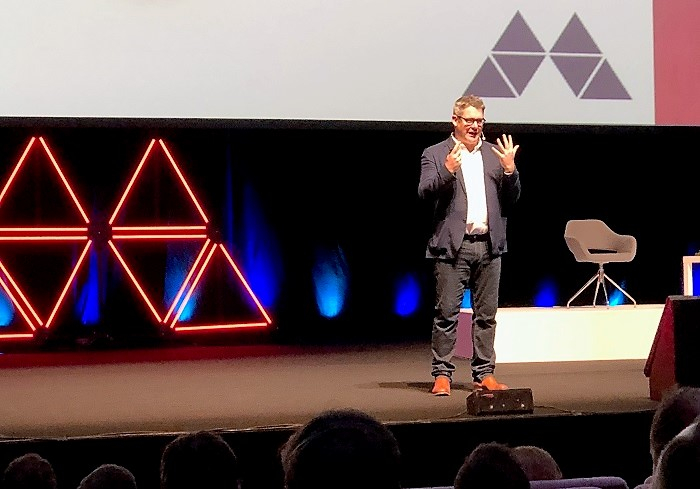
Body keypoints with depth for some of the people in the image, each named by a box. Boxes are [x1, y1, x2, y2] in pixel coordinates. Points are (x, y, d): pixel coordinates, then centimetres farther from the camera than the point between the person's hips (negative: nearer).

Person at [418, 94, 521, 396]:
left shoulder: (495, 154, 15)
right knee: (446, 313, -3)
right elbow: (425, 193, -8)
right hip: (453, 245, -4)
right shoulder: (435, 154, 4)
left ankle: (484, 374, 12)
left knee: (486, 314, 6)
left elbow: (511, 199, 12)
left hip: (489, 245, 4)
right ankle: (442, 374, 1)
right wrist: (447, 171, -22)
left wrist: (509, 169, -5)